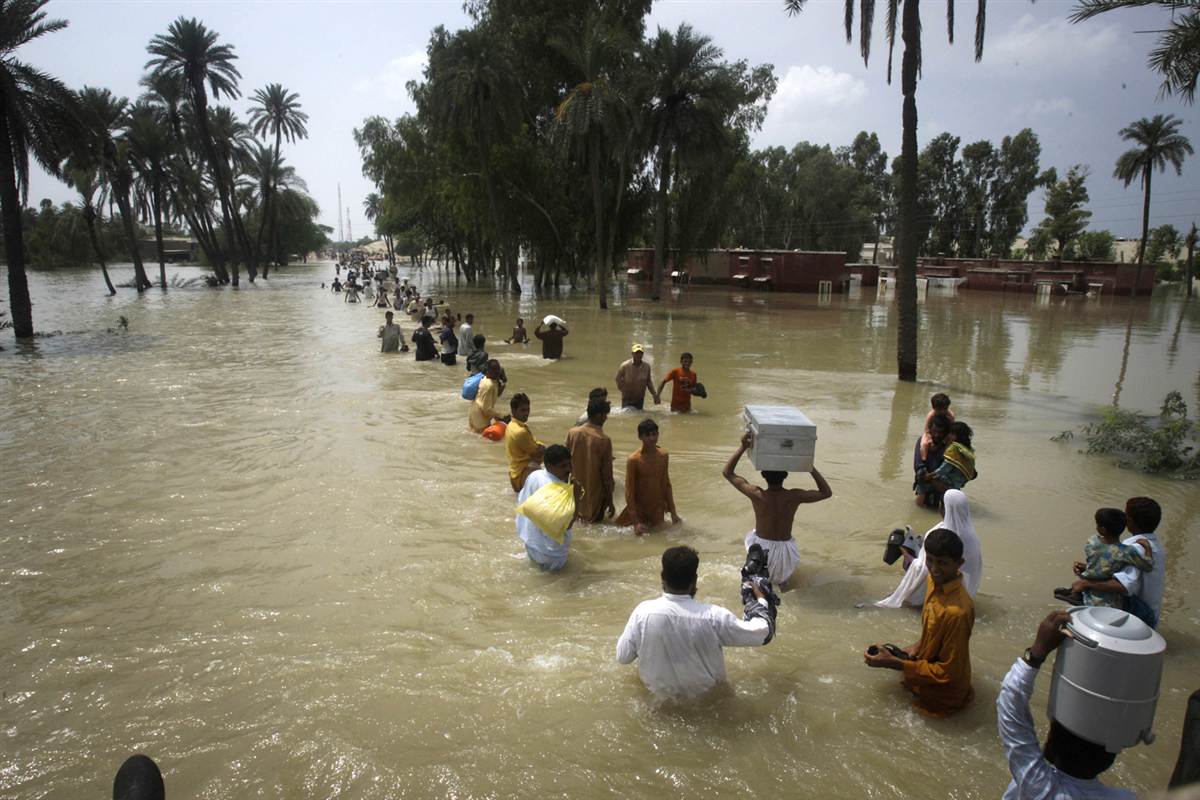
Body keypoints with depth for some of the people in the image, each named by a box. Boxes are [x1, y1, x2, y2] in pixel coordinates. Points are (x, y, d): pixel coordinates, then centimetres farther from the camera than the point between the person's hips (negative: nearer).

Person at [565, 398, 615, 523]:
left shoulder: (572, 433, -8)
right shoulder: (604, 440, -18)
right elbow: (607, 474, -13)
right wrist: (610, 503, -3)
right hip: (594, 493, -5)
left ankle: (576, 510, 8)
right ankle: (591, 514, 1)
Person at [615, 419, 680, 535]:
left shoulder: (663, 455, -2)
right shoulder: (633, 460, -18)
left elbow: (667, 484, 8)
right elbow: (629, 492, -16)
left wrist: (673, 512, 7)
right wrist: (636, 522, -18)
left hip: (658, 510, 5)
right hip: (640, 511, -5)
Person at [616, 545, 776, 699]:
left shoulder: (643, 611, -26)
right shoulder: (713, 616, -29)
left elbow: (623, 657, -12)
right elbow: (762, 633, -16)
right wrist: (762, 599, 2)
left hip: (658, 689, 1)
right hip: (704, 690, -1)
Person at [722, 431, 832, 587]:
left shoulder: (757, 495, -21)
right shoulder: (794, 497, -19)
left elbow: (727, 472, -12)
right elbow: (827, 493, -4)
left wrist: (742, 447, -16)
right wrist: (811, 468, -10)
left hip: (760, 551, 0)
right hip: (785, 554, 1)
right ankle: (781, 578, 27)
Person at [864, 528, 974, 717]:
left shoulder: (957, 611, -36)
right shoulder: (936, 581, -11)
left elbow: (946, 673, -26)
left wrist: (893, 663, -26)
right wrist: (918, 646, -2)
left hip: (942, 688, -8)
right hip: (928, 660, 8)